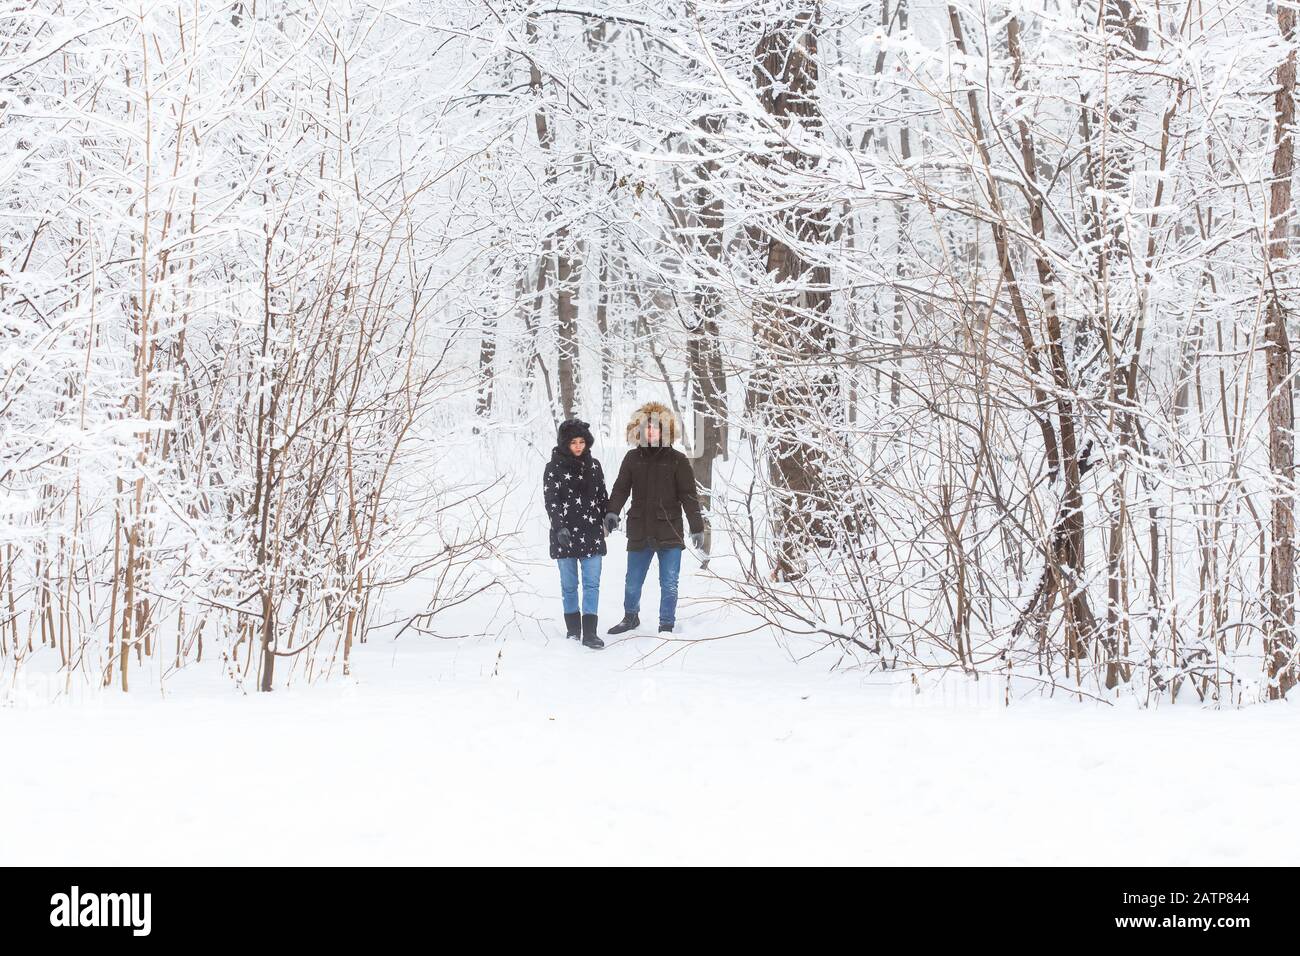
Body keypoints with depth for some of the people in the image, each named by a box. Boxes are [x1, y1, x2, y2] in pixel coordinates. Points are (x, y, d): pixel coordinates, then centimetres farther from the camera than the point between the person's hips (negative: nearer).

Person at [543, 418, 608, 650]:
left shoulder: (593, 466, 8)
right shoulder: (554, 468, -3)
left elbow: (602, 496, 18)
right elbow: (551, 501, -9)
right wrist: (560, 527, -20)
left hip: (591, 534, 2)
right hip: (564, 534, -2)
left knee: (592, 583, -6)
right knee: (569, 584, 7)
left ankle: (589, 632, -8)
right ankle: (573, 628, 19)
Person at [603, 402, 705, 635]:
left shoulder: (677, 460, -1)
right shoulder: (633, 458, 6)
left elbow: (689, 496, -2)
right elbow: (620, 488, 0)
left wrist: (697, 527, -5)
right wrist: (612, 512, -17)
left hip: (669, 533, -2)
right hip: (639, 532, 2)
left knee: (669, 585, 0)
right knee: (632, 583, 13)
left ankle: (666, 626, 12)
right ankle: (630, 617, 35)